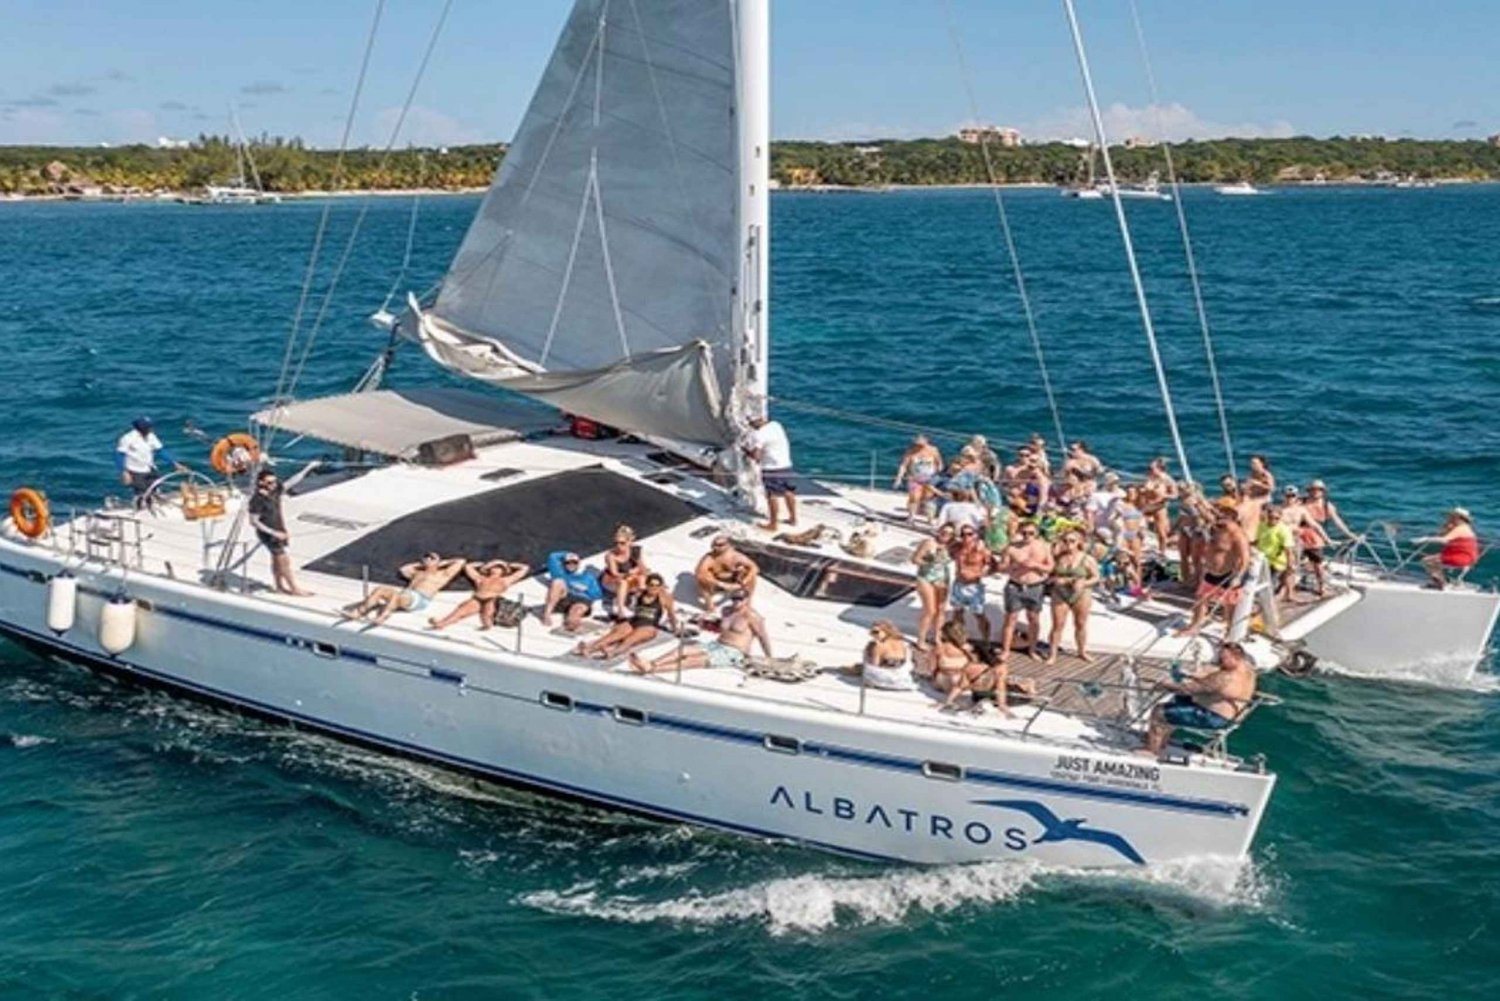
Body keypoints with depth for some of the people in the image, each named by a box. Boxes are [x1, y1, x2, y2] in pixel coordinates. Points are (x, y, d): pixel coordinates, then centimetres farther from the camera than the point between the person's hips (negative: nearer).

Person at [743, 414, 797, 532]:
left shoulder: (759, 435, -18)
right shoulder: (776, 425, 5)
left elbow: (755, 456, -22)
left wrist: (747, 453, -2)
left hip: (772, 469, -8)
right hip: (786, 465, 8)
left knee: (772, 496, 0)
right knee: (789, 492, 18)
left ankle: (773, 524, 5)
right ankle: (793, 518, 31)